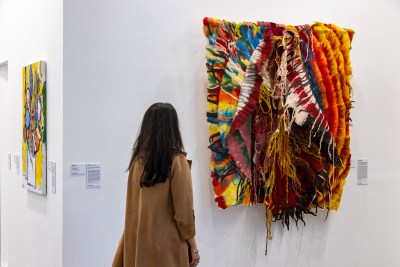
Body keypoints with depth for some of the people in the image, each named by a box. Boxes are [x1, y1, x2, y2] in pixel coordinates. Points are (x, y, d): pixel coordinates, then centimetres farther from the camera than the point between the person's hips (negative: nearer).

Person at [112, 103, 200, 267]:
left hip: (138, 243, 5)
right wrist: (193, 246, -2)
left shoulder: (137, 159, 1)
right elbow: (183, 211, -12)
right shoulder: (177, 161, -13)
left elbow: (134, 205, 5)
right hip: (166, 245, -5)